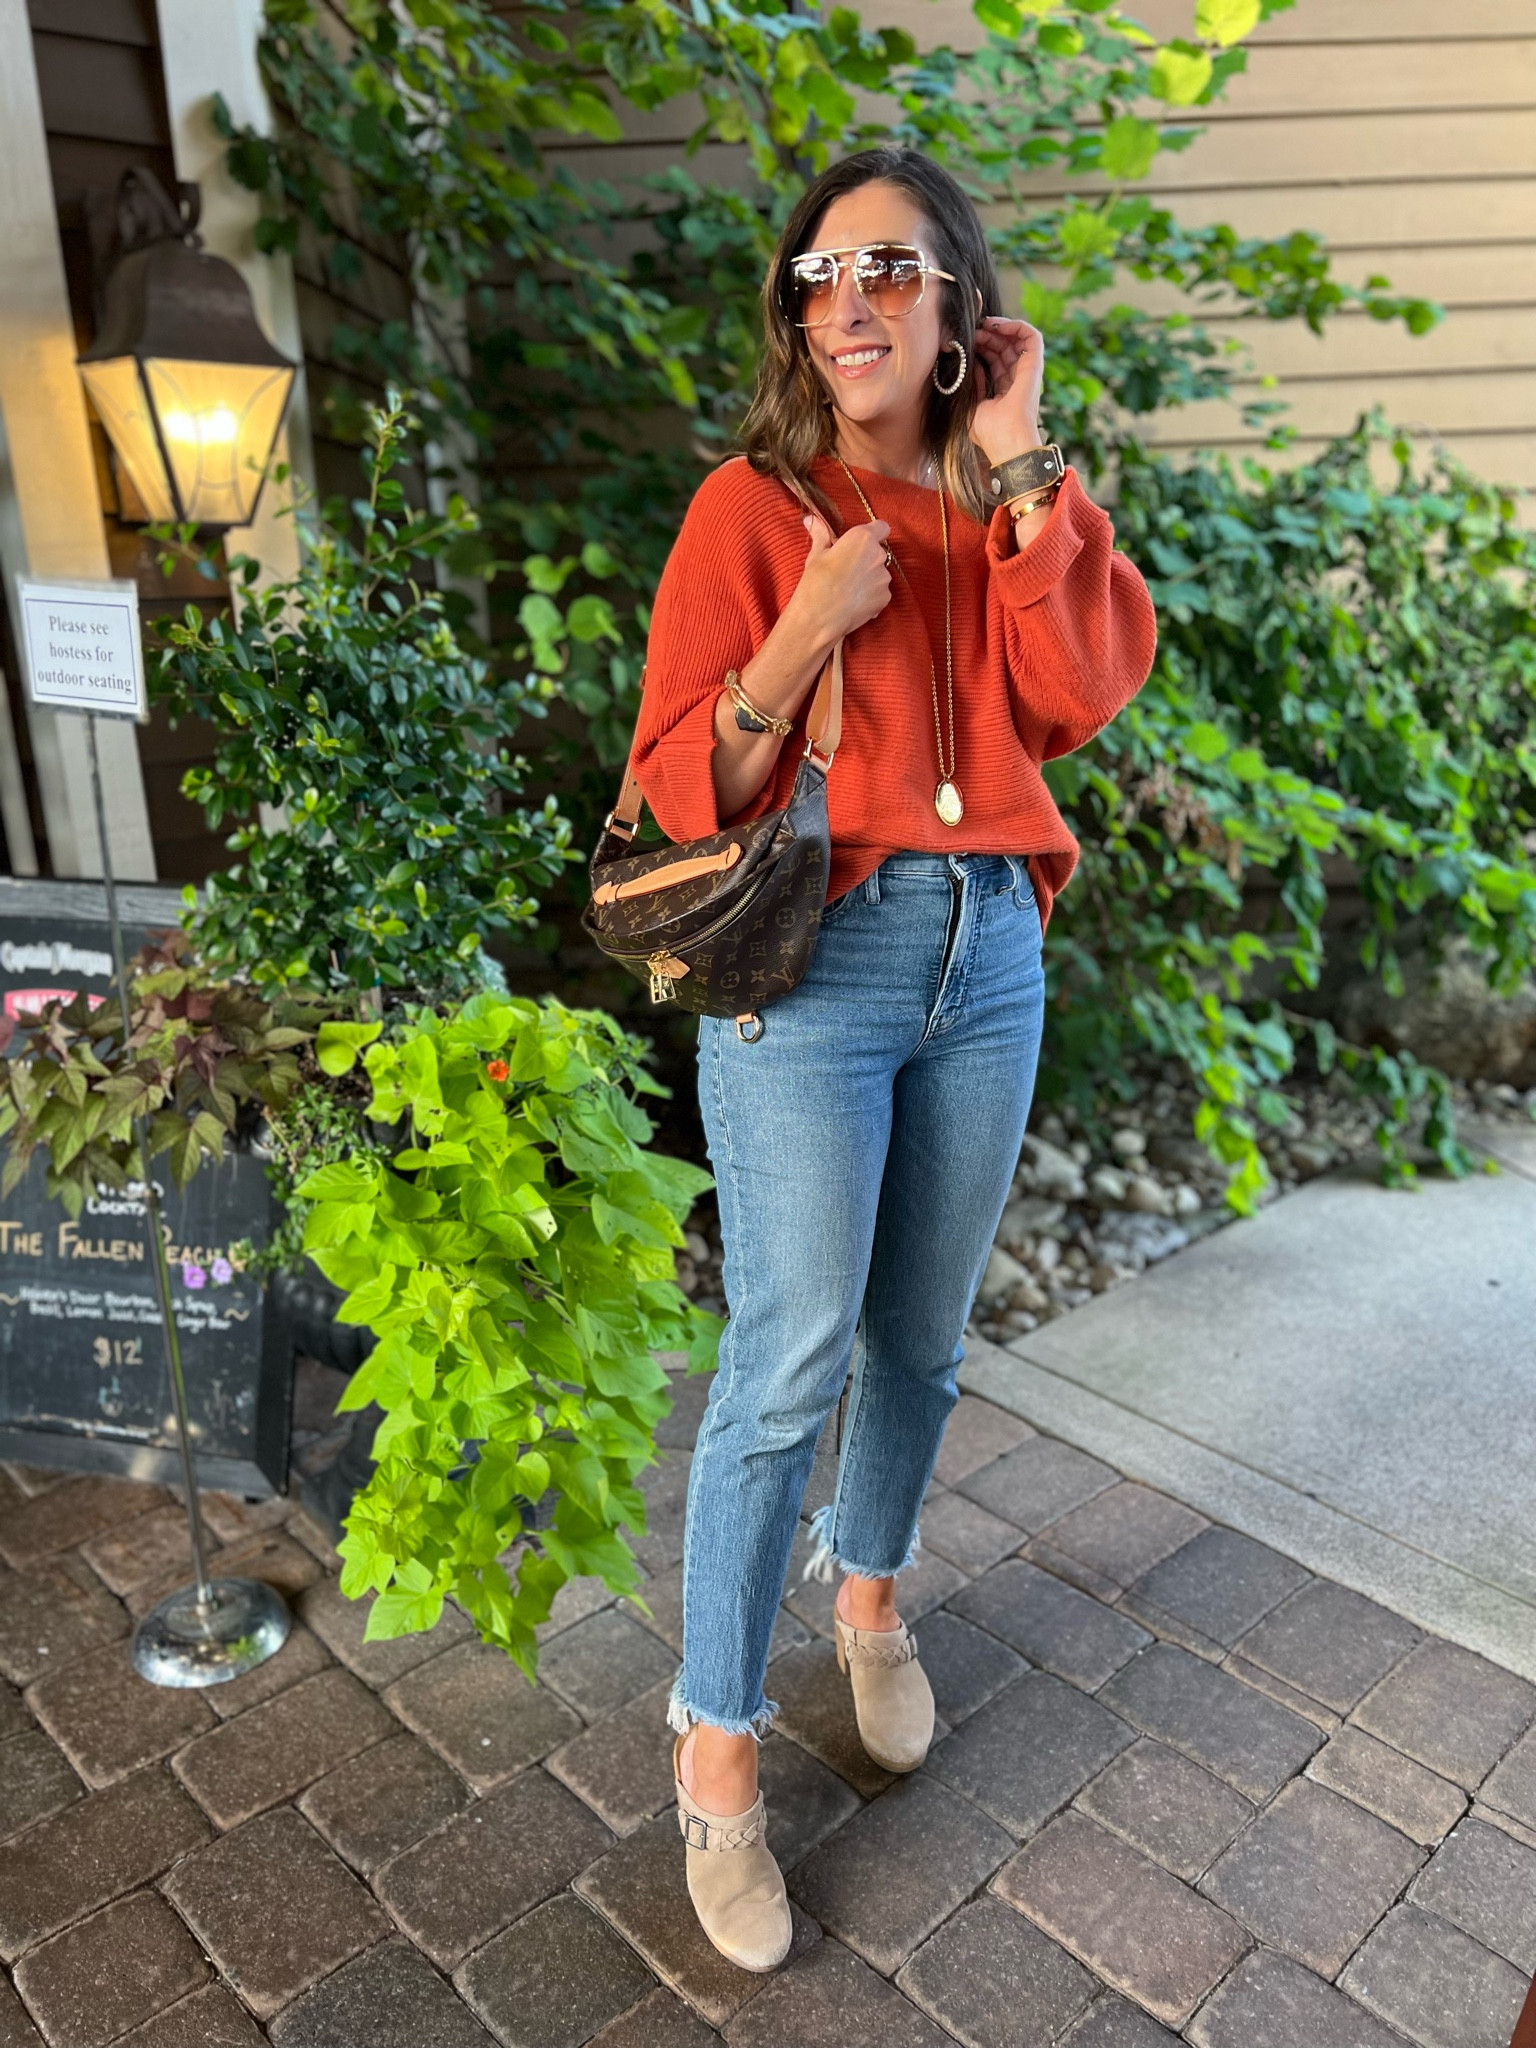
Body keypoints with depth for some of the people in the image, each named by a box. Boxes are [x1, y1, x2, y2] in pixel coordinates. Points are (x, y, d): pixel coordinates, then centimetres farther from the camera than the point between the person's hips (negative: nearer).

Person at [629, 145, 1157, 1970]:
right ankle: (716, 1744, 14)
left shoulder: (1012, 510, 12)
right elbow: (681, 790, -6)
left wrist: (1016, 472, -6)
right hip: (810, 961, -4)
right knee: (793, 1362, -6)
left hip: (990, 956, 5)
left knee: (922, 1338, 14)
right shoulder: (753, 507, -1)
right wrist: (807, 633, -18)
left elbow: (1087, 691, -6)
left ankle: (869, 1588, 41)